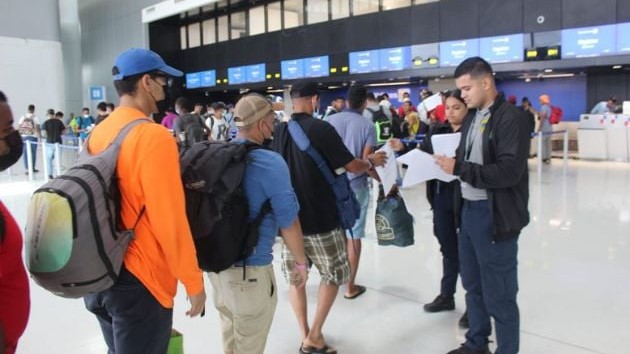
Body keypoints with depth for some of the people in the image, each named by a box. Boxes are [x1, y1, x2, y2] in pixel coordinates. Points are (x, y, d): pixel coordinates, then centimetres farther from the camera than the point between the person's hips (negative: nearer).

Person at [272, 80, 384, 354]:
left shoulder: (278, 132, 1)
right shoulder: (321, 129, -14)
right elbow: (352, 167, -10)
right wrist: (370, 162, 11)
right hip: (320, 220, -4)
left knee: (295, 277, 17)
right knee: (334, 274, 14)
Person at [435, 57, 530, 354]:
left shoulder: (511, 118, -12)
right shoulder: (472, 118, 13)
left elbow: (509, 172, -21)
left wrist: (459, 168, -21)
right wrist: (449, 162, -5)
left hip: (495, 215, -8)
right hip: (468, 210, 8)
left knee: (499, 294, 4)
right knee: (473, 285, 20)